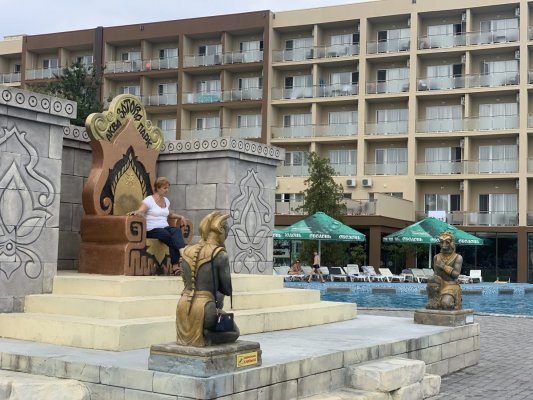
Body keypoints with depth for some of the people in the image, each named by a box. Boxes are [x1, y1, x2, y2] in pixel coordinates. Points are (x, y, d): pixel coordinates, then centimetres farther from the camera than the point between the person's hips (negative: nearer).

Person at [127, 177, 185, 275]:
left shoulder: (166, 201, 20)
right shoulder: (149, 200, -2)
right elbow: (140, 211, -15)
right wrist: (136, 212, -38)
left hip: (165, 227, 5)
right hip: (152, 230, -5)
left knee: (177, 231, -30)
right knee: (169, 236, -34)